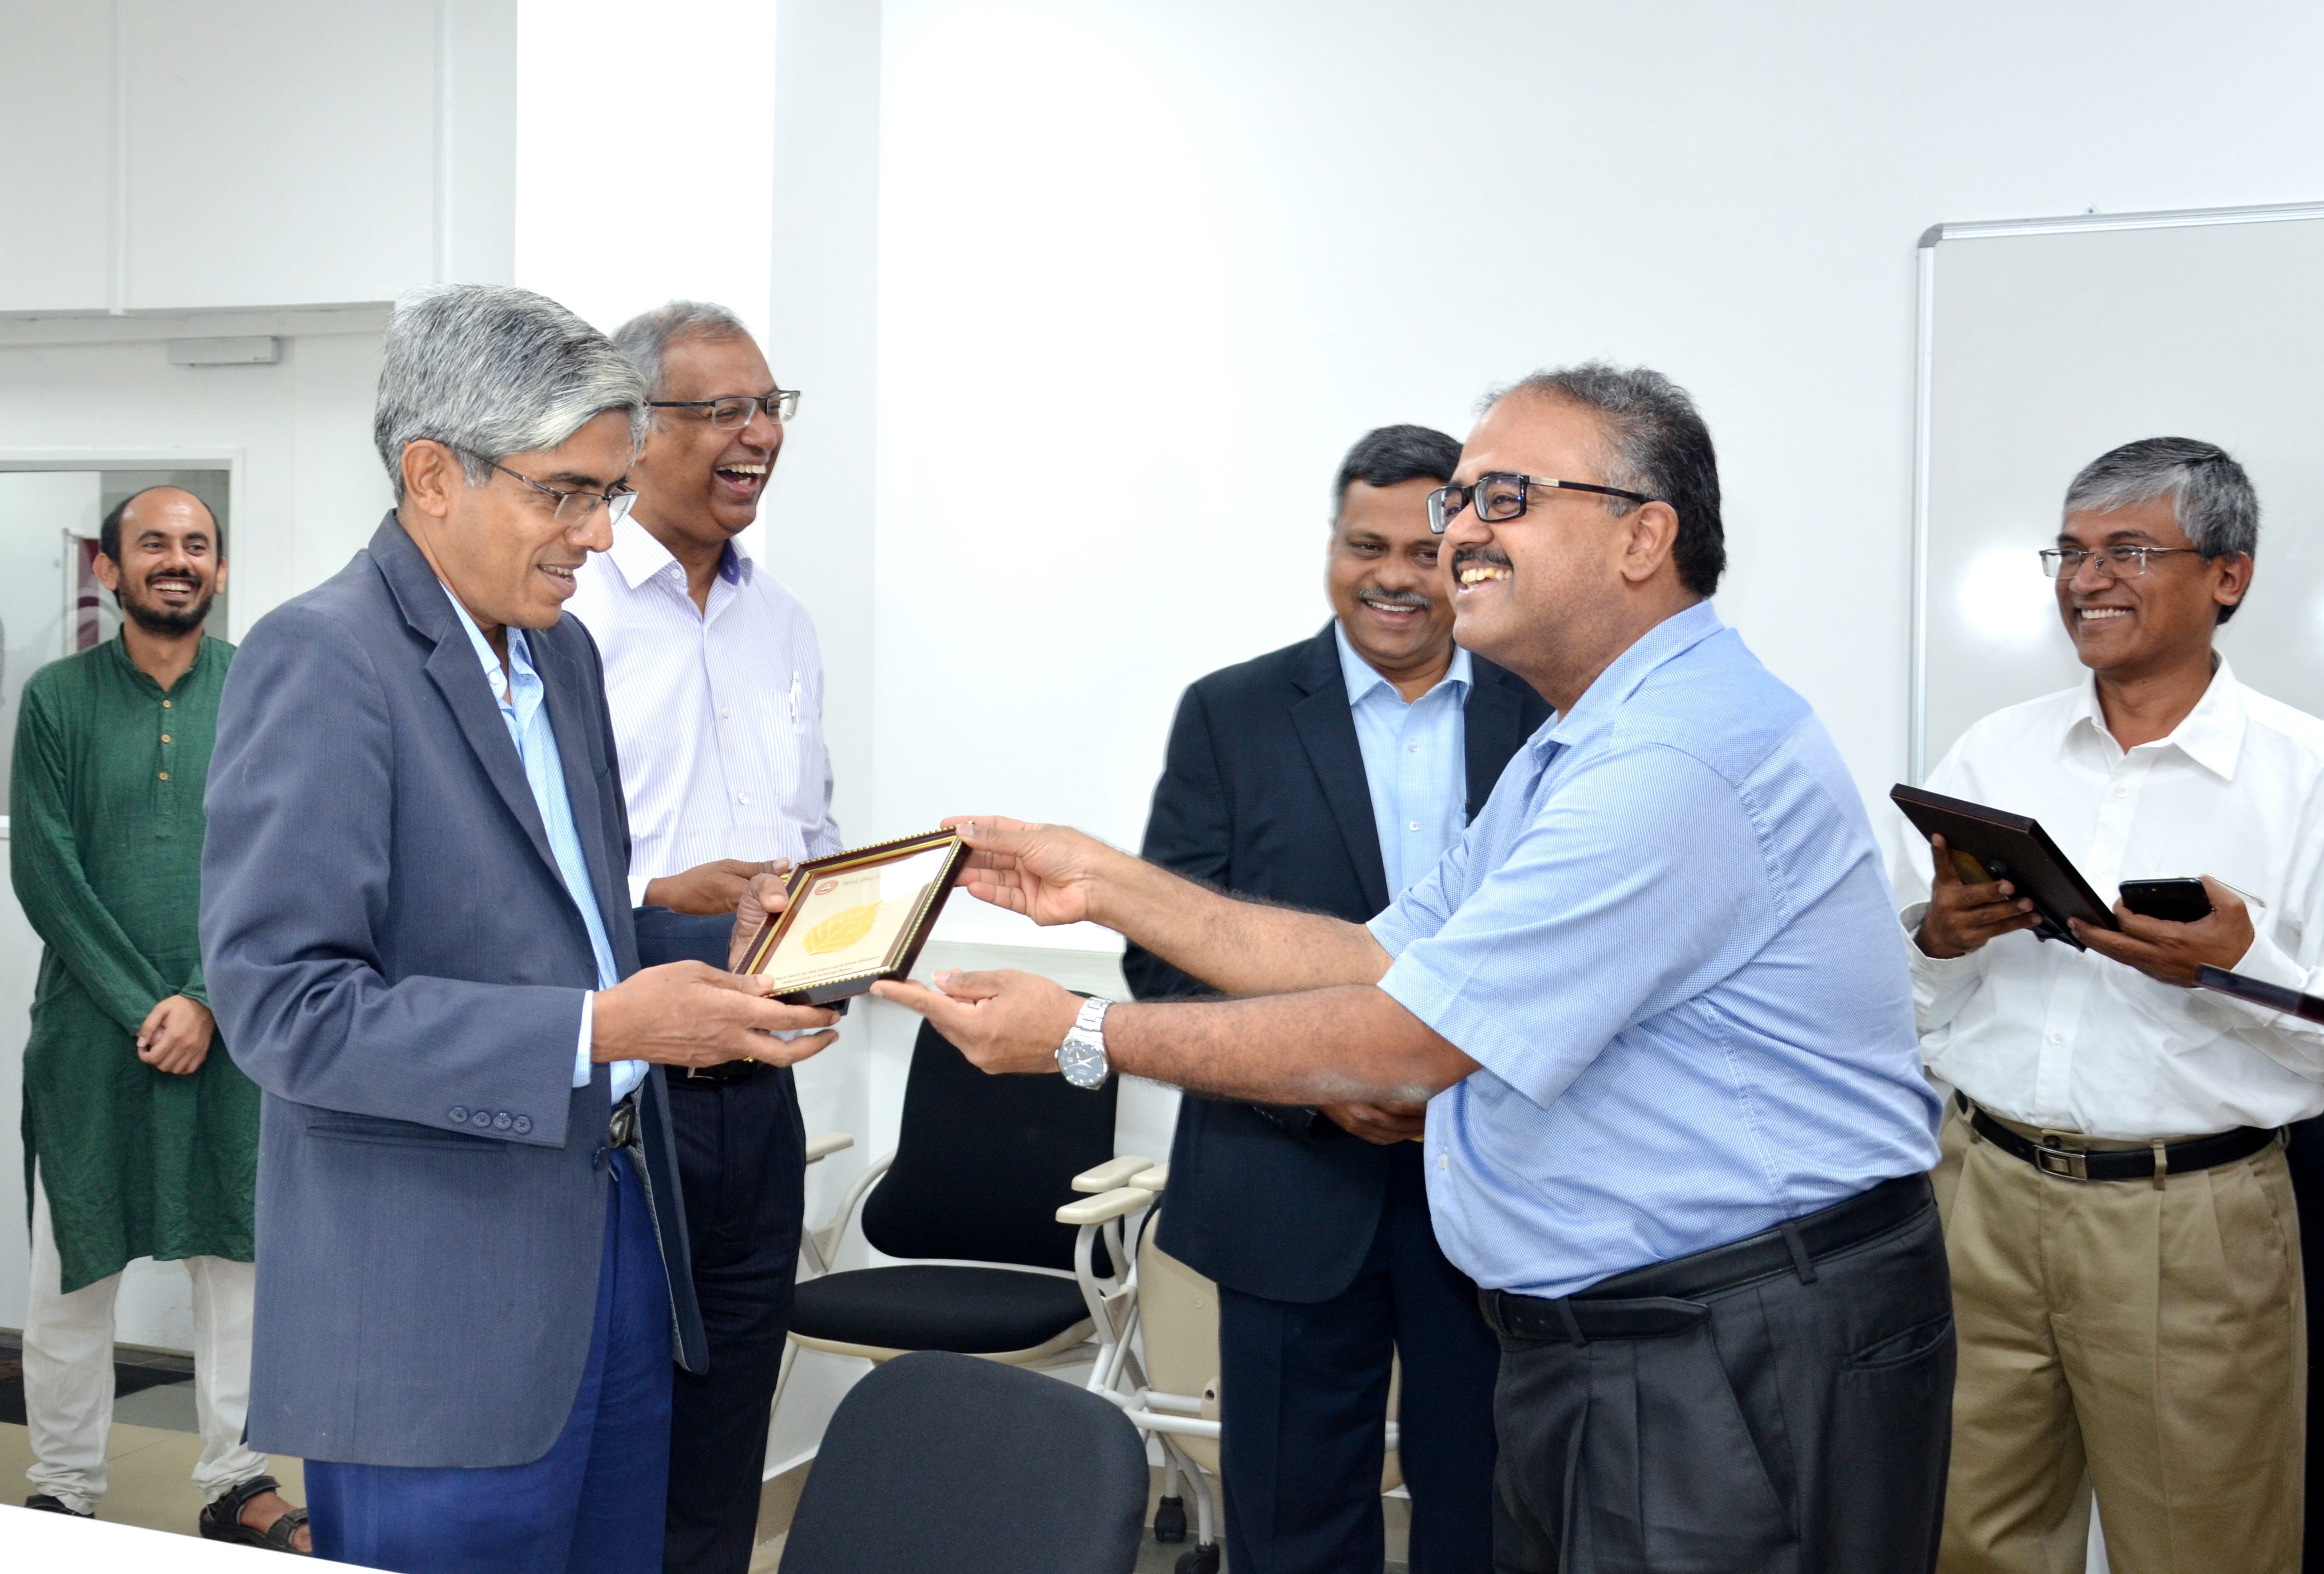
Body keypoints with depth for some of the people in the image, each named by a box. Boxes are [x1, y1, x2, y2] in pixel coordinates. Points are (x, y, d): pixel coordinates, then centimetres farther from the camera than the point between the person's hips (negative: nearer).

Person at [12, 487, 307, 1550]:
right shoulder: (58, 697, 1)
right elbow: (43, 871, -3)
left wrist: (205, 1001, -10)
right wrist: (142, 1006, -10)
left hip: (232, 1029, 1)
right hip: (90, 1028, 0)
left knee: (237, 1256, 6)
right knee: (73, 1267, 6)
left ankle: (237, 1483, 17)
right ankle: (63, 1491, 19)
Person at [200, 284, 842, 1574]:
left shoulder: (563, 652, 12)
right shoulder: (321, 660, -15)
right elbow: (282, 1008, -21)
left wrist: (699, 936, 3)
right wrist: (600, 1030, -25)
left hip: (614, 1232, 8)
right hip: (438, 1315, -8)